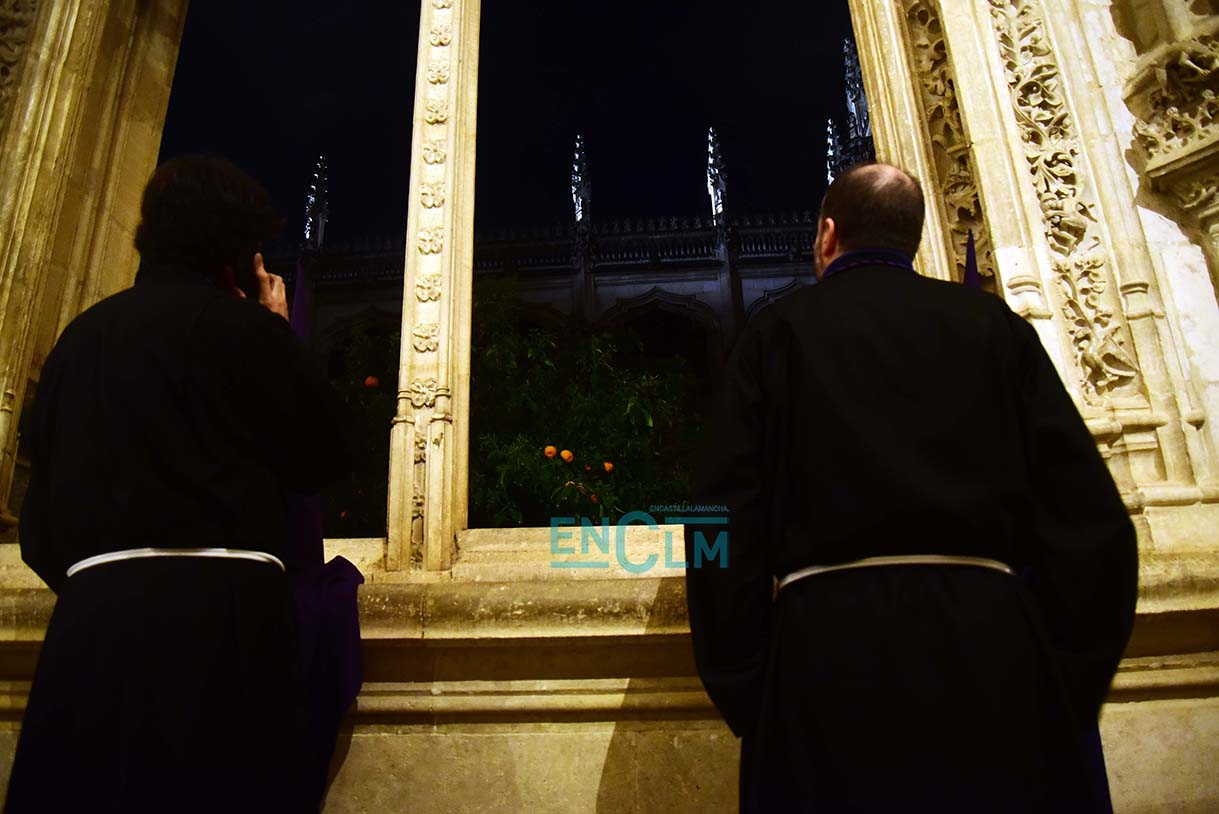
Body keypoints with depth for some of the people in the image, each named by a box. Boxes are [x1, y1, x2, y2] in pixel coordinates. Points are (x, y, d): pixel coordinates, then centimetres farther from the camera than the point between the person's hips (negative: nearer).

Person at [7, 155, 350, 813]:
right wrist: (278, 331, 11)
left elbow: (43, 490, 18)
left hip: (90, 612, 6)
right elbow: (325, 455, 4)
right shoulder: (242, 324, -4)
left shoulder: (80, 335, 14)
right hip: (216, 606, -6)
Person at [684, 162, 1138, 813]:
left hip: (830, 659, -1)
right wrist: (1070, 686, 7)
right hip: (997, 651, 2)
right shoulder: (994, 324, 10)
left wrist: (745, 697, 3)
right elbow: (1089, 519, 2)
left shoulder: (778, 332, 5)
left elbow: (726, 520, -2)